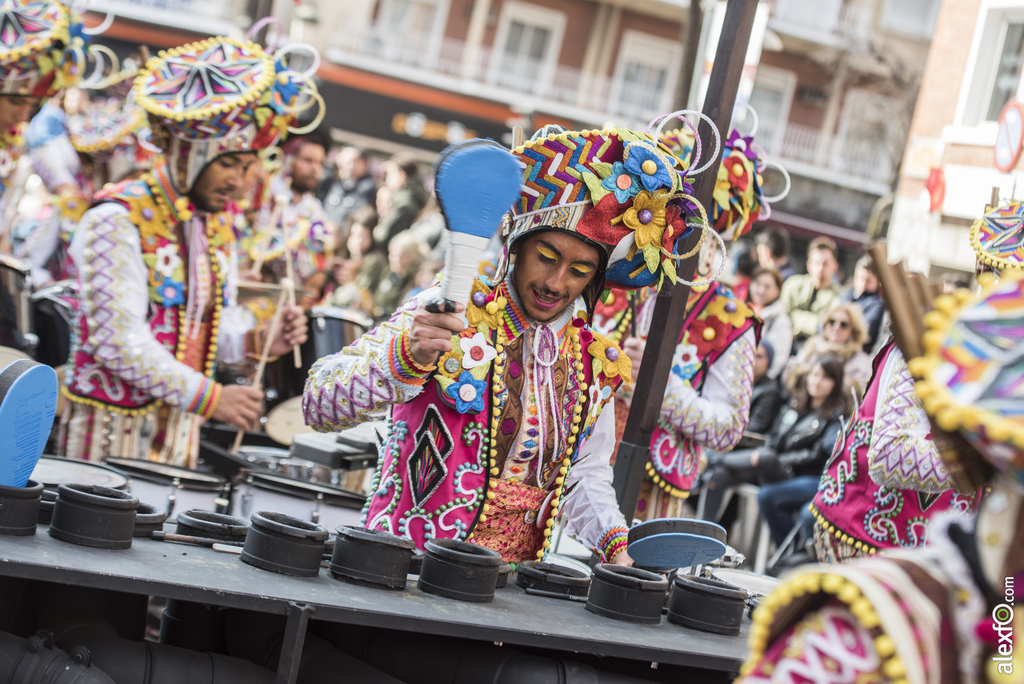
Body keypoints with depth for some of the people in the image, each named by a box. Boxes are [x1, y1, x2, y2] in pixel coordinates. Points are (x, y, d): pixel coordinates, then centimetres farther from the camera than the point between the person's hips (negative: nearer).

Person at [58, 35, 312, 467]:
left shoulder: (219, 221, 9)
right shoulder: (118, 221, -16)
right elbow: (118, 339, -22)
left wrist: (258, 341, -4)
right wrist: (209, 397, -26)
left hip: (181, 429, 7)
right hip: (112, 429, -6)